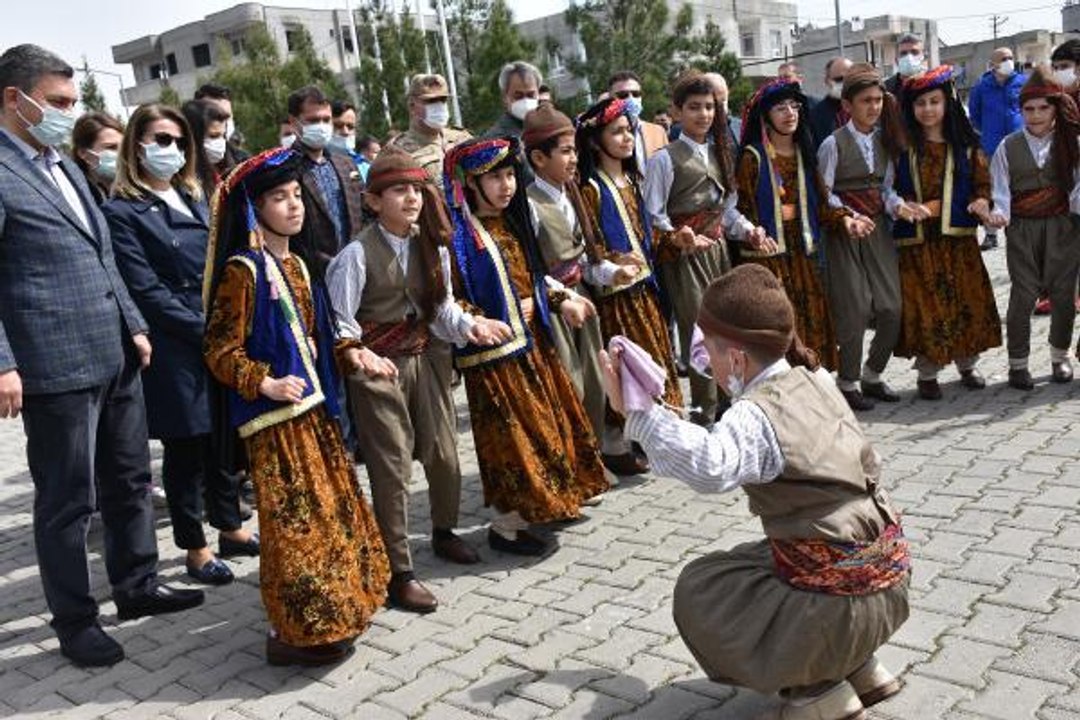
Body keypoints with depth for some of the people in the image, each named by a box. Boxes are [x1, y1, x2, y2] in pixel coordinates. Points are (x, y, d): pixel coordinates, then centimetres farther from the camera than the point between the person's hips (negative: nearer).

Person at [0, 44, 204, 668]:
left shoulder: (65, 168, 16)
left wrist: (134, 326, 15)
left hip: (116, 357, 8)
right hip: (56, 366, -8)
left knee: (130, 481, 17)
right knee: (68, 499, 5)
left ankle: (138, 585, 33)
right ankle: (75, 618, 20)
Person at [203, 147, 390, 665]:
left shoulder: (296, 265, 13)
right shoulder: (242, 270, -12)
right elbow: (220, 351, -14)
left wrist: (347, 353, 4)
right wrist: (265, 384, -26)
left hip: (312, 406, 9)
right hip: (274, 414, -9)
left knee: (330, 504, 15)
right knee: (295, 516, -4)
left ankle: (328, 613, 30)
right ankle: (294, 631, 9)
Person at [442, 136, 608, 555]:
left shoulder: (511, 222, 10)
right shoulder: (459, 234, -15)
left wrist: (559, 301, 8)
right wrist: (482, 324, -30)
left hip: (531, 340, 8)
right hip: (494, 351, -8)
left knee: (548, 420, 16)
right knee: (512, 435, -2)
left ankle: (543, 503, 32)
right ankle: (506, 526, 12)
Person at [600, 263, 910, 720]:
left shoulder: (756, 416, -20)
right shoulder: (814, 380, 3)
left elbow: (709, 467, -41)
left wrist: (636, 410, -40)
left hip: (842, 603, -8)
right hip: (888, 572, 8)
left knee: (699, 588, 7)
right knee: (758, 558, 30)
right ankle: (859, 669, 21)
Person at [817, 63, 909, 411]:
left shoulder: (884, 140, 9)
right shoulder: (834, 143, -9)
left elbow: (885, 187, 10)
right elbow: (824, 195, -9)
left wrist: (898, 205, -10)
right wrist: (850, 217, -21)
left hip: (878, 229, 6)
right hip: (844, 233, -6)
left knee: (892, 308, 4)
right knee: (854, 310, -3)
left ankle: (872, 375, 23)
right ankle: (848, 382, 14)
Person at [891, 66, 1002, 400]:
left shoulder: (966, 144, 6)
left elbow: (983, 182, 7)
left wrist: (981, 202, -14)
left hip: (958, 237, 2)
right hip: (916, 240, -2)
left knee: (967, 301, 7)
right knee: (923, 307, -1)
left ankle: (967, 364, 24)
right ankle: (927, 373, 10)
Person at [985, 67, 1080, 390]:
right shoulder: (1009, 146, 1)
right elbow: (1000, 189, -3)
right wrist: (999, 213, -21)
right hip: (1022, 228, -1)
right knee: (1023, 294, -1)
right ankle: (1018, 363, 9)